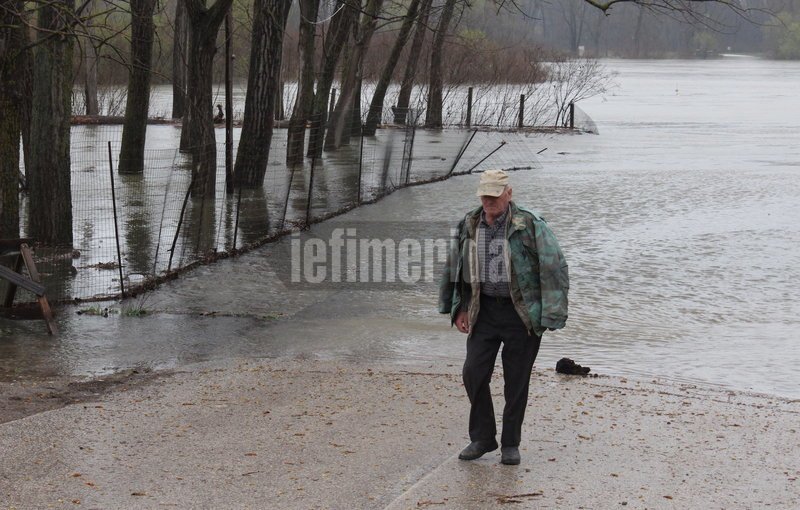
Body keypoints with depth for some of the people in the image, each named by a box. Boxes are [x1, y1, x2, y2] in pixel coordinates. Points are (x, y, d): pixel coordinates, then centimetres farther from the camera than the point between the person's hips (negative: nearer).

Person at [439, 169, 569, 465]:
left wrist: (550, 316, -13)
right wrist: (458, 309, 11)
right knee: (474, 374, -2)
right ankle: (482, 438, 14)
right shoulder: (469, 226, 3)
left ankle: (510, 444, 16)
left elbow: (555, 268, -10)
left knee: (517, 381, 3)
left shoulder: (530, 226, -12)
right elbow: (454, 270, 16)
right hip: (483, 310, 4)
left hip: (522, 313, -4)